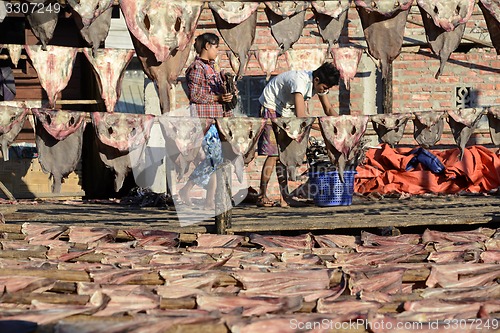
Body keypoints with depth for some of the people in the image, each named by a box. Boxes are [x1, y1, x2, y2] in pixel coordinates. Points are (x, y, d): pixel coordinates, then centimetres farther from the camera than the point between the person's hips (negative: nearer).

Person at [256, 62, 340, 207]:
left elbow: (328, 109, 2)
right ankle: (262, 197, -10)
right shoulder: (300, 81, -34)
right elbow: (301, 115, -41)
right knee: (273, 154, -13)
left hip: (286, 111, 8)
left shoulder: (319, 83, -7)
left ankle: (284, 196, 5)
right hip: (271, 109, -8)